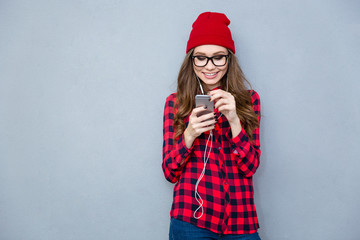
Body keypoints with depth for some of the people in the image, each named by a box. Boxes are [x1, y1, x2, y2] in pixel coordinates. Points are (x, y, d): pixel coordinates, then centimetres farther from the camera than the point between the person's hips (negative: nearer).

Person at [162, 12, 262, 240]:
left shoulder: (249, 100, 5)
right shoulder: (175, 102, 3)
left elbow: (250, 167, -2)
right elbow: (170, 173, 1)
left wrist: (234, 121, -17)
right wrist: (189, 136, -17)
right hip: (191, 220, -1)